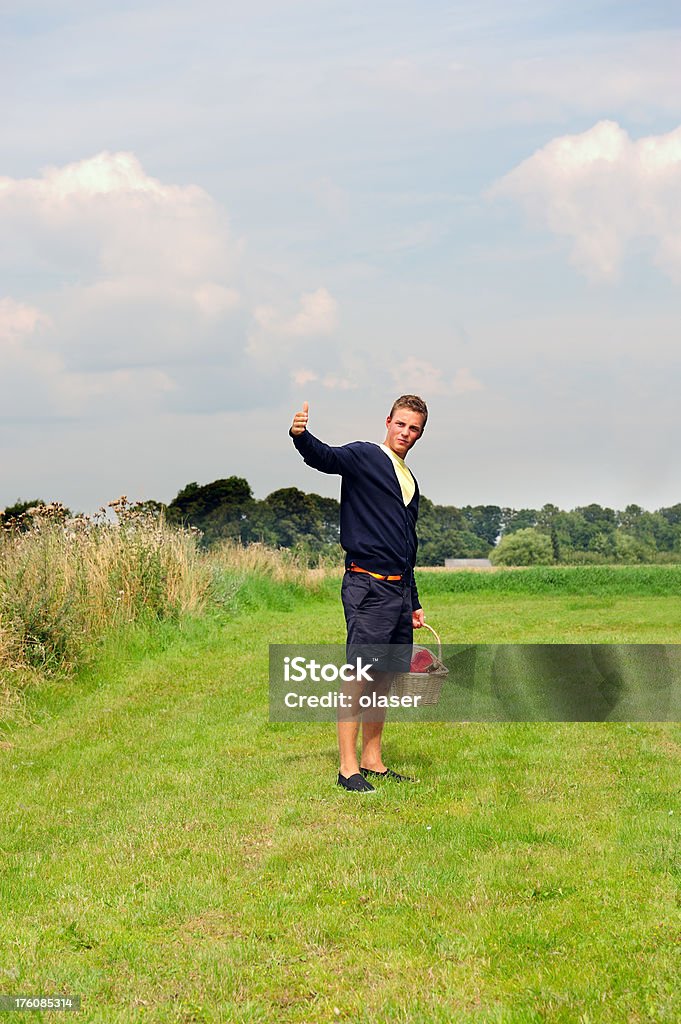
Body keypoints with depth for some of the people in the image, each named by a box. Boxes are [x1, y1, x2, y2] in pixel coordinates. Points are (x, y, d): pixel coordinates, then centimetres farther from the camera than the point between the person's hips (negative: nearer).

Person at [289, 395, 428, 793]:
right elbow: (325, 457, -22)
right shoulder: (364, 457, 0)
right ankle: (348, 767, -9)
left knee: (386, 675, 9)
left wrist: (414, 603, 26)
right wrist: (301, 436, -45)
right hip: (367, 584, -8)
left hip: (398, 588, 8)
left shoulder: (410, 482, 22)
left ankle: (372, 761, 16)